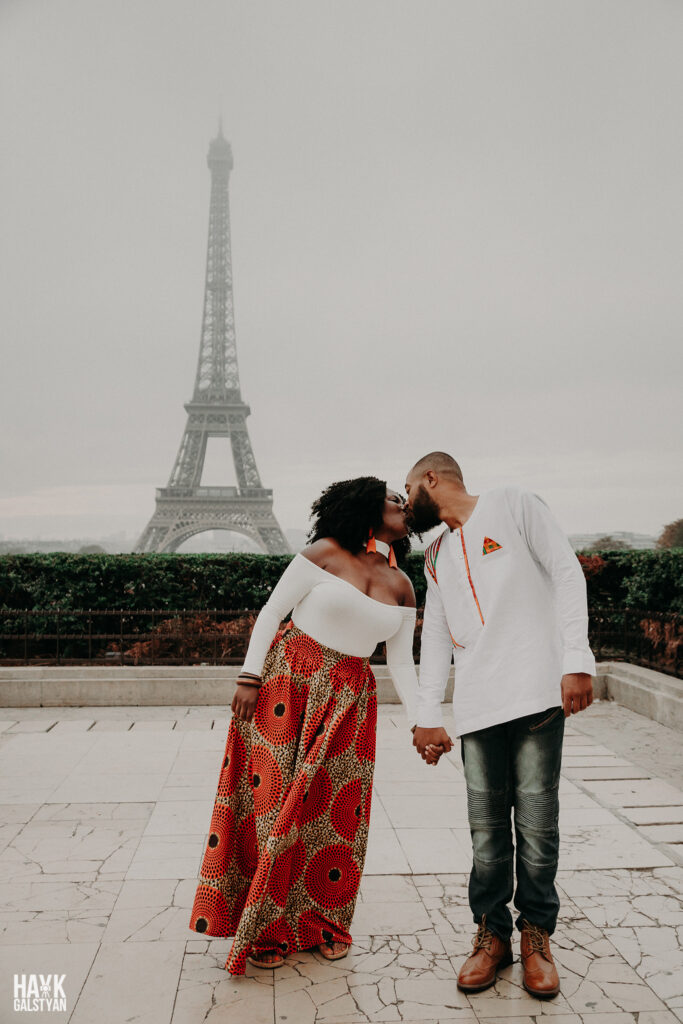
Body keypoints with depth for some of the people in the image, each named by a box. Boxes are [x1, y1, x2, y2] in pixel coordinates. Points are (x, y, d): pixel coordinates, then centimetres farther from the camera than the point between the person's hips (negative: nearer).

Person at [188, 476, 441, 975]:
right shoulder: (326, 553, -7)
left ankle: (321, 922, 26)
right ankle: (262, 929, 17)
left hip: (348, 698, 4)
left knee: (337, 809, 5)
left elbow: (401, 662, 9)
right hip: (288, 680, -4)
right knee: (270, 799, 0)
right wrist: (249, 678, -12)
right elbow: (271, 612, -6)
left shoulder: (401, 586, 7)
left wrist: (421, 723, 2)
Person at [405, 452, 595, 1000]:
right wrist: (428, 714, 10)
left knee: (537, 822, 1)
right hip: (476, 705, 5)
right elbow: (436, 637, 19)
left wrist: (577, 660, -12)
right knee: (487, 826, 6)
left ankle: (536, 933, 19)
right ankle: (492, 933, 21)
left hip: (535, 692, -4)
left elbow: (567, 573, -2)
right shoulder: (437, 555, 21)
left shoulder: (512, 504, 5)